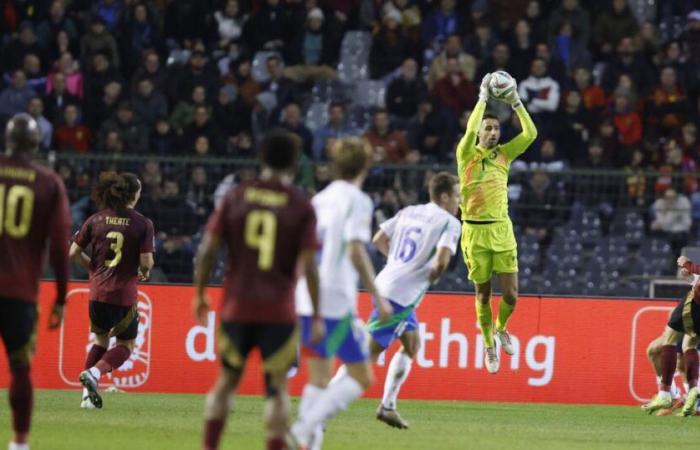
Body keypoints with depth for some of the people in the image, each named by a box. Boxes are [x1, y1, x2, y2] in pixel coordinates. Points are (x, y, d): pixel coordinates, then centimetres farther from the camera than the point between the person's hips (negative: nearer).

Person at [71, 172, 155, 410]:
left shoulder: (95, 220, 1)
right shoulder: (143, 224, -7)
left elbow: (73, 253, 3)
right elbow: (146, 262, -12)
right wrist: (144, 272, 10)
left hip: (98, 291, 4)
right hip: (125, 293, -4)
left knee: (101, 339, 24)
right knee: (126, 345, 13)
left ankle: (88, 394, 13)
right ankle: (94, 372, -14)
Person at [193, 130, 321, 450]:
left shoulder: (235, 197, 3)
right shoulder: (302, 207, -3)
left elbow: (207, 250, 0)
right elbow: (308, 266, -7)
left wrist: (200, 294, 11)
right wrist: (316, 316, -2)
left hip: (237, 306, 2)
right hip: (279, 310, -2)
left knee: (227, 379, 15)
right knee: (277, 387, 4)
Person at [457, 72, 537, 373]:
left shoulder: (504, 154, 7)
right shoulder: (467, 155, -2)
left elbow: (530, 134, -2)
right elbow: (471, 129, -21)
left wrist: (515, 103, -6)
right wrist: (483, 97, -15)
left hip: (502, 230, 2)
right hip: (475, 231, -2)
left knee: (510, 295, -3)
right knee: (483, 293, 5)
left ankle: (501, 328, 27)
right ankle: (489, 346, 22)